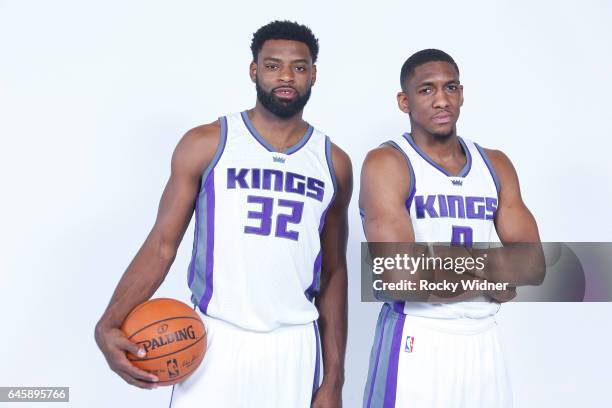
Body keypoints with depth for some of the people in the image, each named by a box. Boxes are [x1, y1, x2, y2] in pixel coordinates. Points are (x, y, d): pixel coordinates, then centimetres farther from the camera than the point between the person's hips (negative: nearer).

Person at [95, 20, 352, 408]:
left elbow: (333, 273, 7)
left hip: (294, 345, 2)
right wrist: (109, 324, -17)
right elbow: (162, 245, -3)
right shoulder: (206, 144, -3)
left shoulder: (335, 164, 4)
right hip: (215, 338, -2)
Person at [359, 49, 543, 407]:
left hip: (483, 342, 5)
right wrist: (492, 276, -7)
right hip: (416, 342, -5)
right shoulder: (386, 163, -10)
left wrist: (439, 259, -14)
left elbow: (533, 265, 1)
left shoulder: (496, 165, 7)